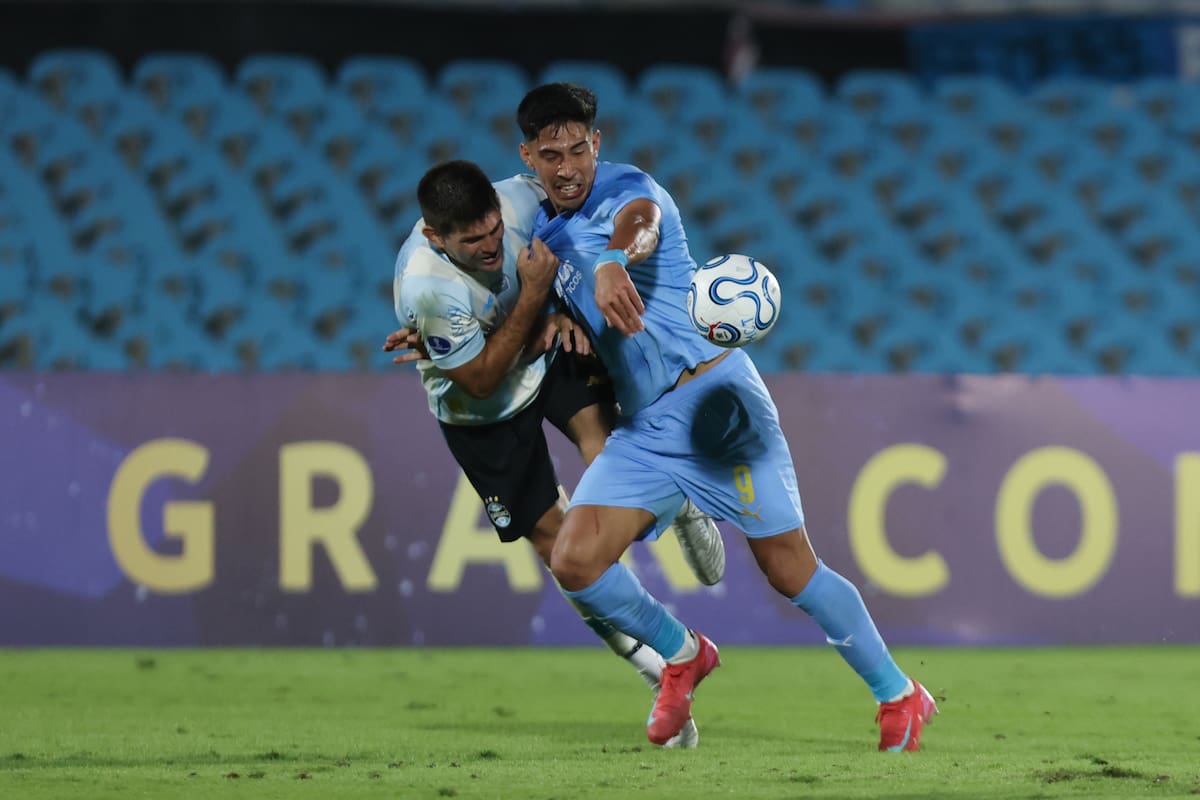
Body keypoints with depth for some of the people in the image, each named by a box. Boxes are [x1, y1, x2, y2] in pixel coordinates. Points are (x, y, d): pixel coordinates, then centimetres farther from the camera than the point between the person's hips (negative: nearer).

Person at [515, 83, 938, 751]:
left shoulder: (627, 188, -11)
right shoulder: (545, 231, 12)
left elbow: (638, 221, -38)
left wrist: (613, 263, -61)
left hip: (713, 401, -7)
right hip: (642, 430, 7)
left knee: (792, 572, -6)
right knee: (575, 562, -9)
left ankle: (899, 697, 10)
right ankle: (683, 656, 16)